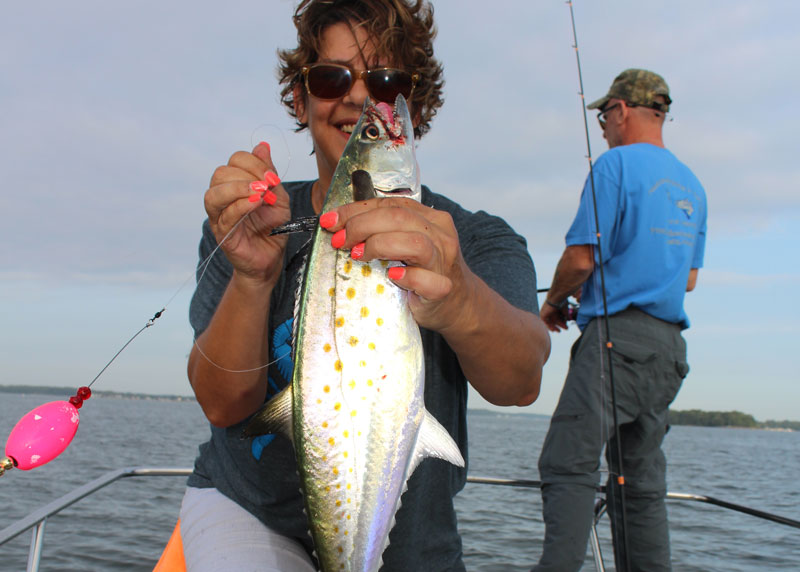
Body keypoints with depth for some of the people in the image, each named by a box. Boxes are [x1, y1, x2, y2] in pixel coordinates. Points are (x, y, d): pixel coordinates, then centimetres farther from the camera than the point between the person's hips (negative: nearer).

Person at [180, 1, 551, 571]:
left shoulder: (475, 239, -9)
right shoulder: (250, 226, -6)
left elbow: (521, 381, -30)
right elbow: (223, 404, -17)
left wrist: (461, 302, -52)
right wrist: (252, 278, -36)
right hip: (246, 510, 1)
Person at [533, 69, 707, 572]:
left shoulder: (616, 163, -4)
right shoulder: (692, 184, 20)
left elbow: (581, 258, -11)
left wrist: (553, 303, 7)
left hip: (618, 333, -8)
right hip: (670, 345, 8)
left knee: (569, 464, -12)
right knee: (642, 479, 11)